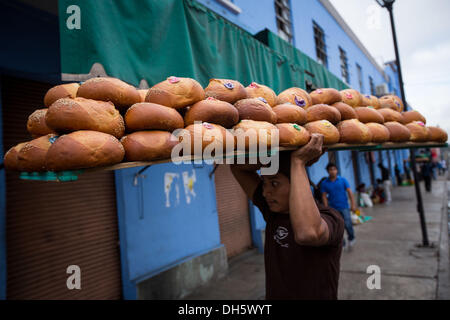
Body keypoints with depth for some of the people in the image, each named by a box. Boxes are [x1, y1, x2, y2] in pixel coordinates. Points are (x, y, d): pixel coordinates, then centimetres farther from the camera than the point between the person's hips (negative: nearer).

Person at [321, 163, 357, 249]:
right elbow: (324, 196, 0)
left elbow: (349, 192, -2)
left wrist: (353, 204, -7)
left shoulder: (343, 180, -2)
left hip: (344, 207, -1)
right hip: (333, 209, 1)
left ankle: (351, 238, 20)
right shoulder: (325, 183, -2)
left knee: (347, 224, -11)